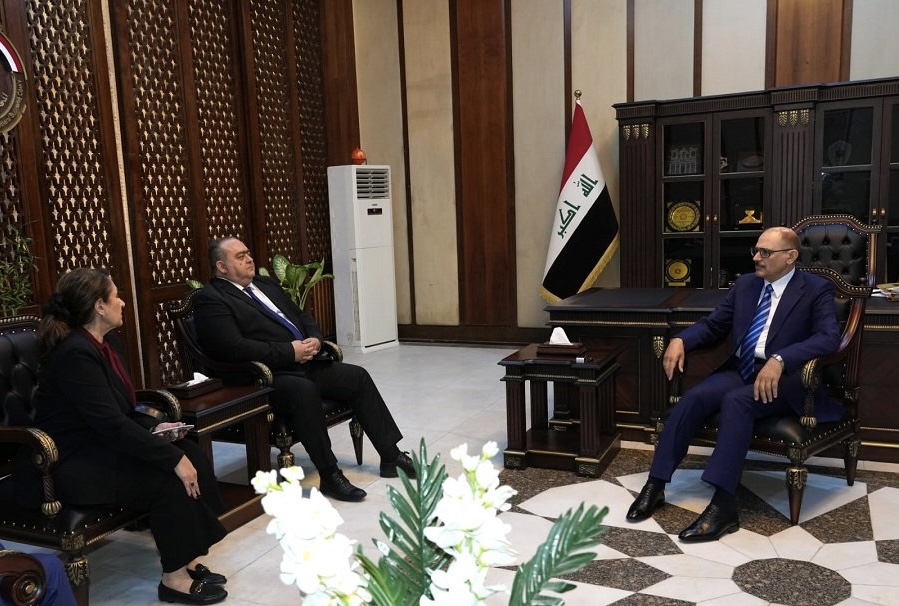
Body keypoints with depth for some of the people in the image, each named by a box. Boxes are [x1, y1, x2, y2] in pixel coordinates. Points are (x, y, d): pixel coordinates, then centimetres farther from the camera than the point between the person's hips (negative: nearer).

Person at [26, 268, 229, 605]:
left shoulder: (106, 342, 6)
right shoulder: (75, 354, -24)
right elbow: (113, 424, -29)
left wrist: (154, 425, -5)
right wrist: (173, 458, -28)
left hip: (99, 447, 9)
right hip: (72, 464, -9)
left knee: (191, 454, -9)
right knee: (168, 477, -23)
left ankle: (186, 559, -2)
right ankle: (174, 578, -9)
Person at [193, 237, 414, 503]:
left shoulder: (265, 283, 20)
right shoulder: (210, 299, -6)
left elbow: (301, 315, 23)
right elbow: (235, 348, -19)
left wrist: (315, 339, 0)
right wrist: (290, 351, -19)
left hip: (305, 362, 9)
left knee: (358, 377, -3)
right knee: (304, 390, -36)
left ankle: (391, 456, 6)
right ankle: (330, 476, -24)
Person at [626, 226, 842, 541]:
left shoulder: (816, 290, -4)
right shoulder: (745, 284, 13)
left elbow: (829, 337, -19)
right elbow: (713, 324, 16)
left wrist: (780, 360, -35)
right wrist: (681, 339, -6)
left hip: (785, 379, -5)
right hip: (740, 370, 5)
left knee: (736, 400, -35)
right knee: (693, 397, -23)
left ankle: (723, 505, -36)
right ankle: (655, 485, -19)